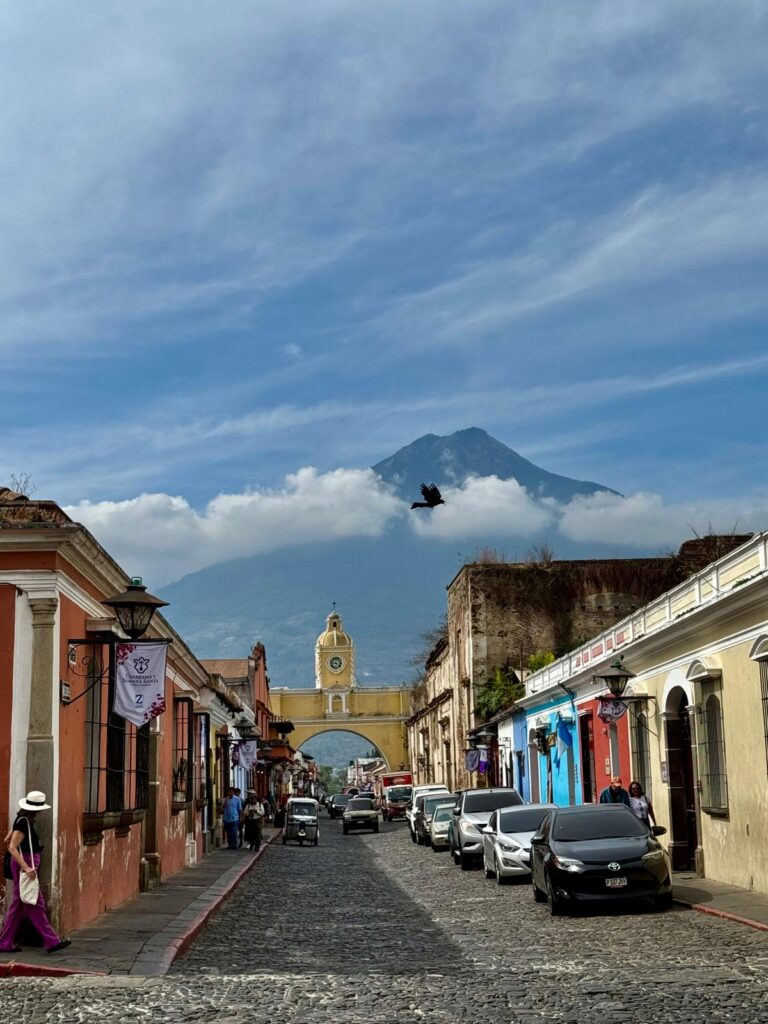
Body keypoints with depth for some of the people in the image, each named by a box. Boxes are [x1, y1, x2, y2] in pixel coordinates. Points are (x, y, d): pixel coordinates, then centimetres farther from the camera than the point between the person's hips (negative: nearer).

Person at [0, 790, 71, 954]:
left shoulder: (23, 820, 11)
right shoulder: (23, 822, -18)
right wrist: (26, 867, -26)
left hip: (26, 864, 10)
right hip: (25, 863, -10)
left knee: (17, 904, 11)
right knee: (35, 904, -6)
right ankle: (51, 941, -3)